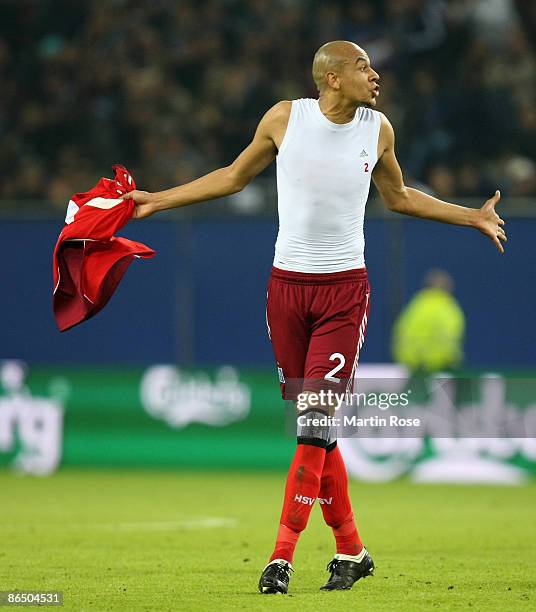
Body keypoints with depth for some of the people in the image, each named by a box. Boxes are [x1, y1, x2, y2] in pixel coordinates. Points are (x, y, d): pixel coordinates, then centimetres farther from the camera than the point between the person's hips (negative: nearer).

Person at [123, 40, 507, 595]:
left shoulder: (378, 130, 3)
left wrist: (473, 216, 19)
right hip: (287, 284, 1)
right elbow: (234, 177, 14)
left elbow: (398, 197, 21)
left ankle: (282, 556, -11)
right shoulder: (285, 118, -1)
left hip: (344, 290, 0)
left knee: (316, 422, -11)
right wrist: (156, 200, 12)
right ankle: (350, 549, 14)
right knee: (311, 425, 3)